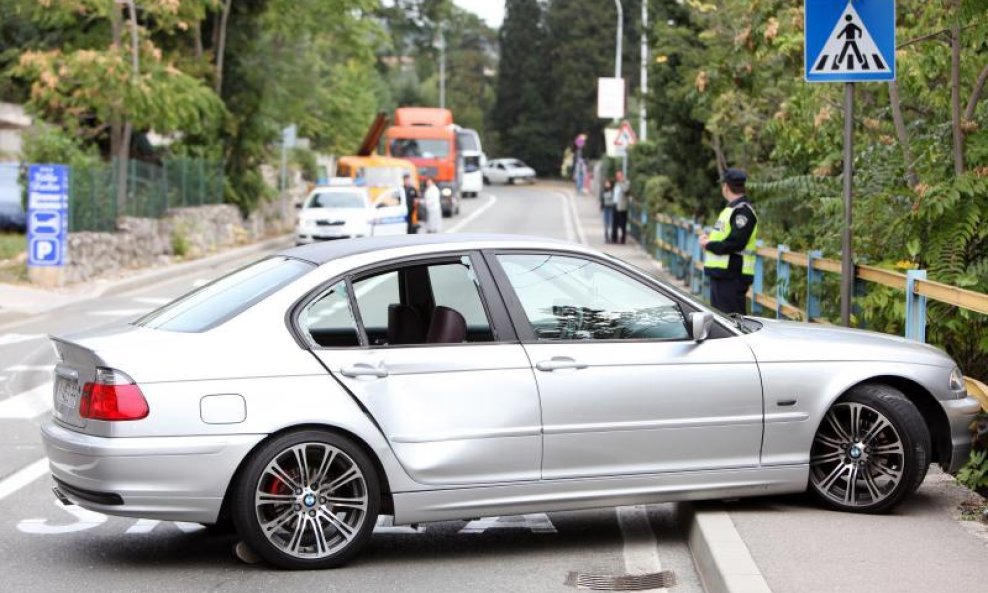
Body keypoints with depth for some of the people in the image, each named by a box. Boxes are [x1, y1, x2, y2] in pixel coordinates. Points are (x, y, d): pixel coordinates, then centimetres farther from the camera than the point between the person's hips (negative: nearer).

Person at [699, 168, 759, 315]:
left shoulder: (743, 211, -14)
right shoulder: (731, 209, 19)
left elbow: (735, 243, -24)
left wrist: (709, 245, -13)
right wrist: (710, 239, 7)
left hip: (732, 277, -10)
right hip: (720, 274, 10)